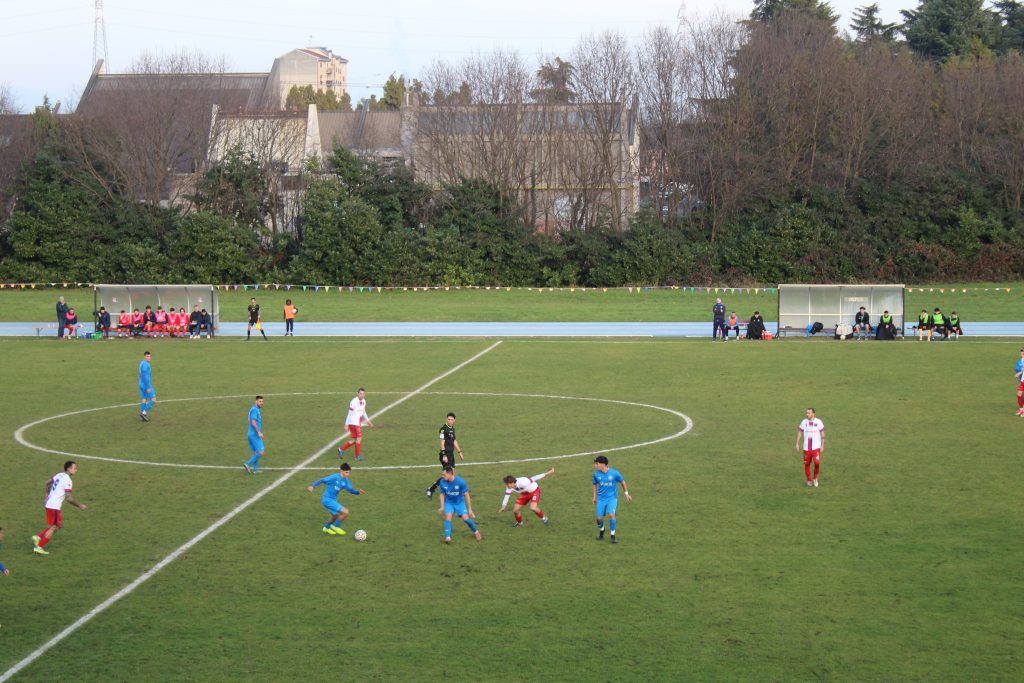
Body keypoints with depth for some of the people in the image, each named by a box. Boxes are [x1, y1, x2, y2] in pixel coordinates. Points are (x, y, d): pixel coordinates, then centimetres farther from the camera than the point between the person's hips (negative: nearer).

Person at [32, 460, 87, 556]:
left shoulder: (59, 475, 9)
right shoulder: (67, 480, -17)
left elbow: (48, 483, 24)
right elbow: (68, 498, -20)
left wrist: (48, 494, 37)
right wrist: (79, 506, -9)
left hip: (49, 504, 9)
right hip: (54, 507, -9)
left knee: (59, 524, 18)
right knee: (53, 527, 2)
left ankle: (38, 537, 15)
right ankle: (39, 547, 5)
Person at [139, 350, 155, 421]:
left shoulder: (142, 363, 14)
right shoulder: (145, 364, -18)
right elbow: (145, 376, -23)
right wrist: (148, 387, -23)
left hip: (141, 385, 10)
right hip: (146, 385, -10)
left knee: (144, 400, 10)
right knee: (153, 399, -3)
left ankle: (144, 417, 9)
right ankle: (144, 412, -8)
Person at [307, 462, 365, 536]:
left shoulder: (345, 481, 1)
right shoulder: (334, 477, -23)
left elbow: (351, 489, 5)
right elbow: (322, 480, -24)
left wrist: (358, 492, -13)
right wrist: (312, 486, -34)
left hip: (333, 500, 9)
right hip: (327, 499, -9)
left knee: (335, 516, 31)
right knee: (345, 512, -16)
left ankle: (326, 528, 58)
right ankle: (335, 526, 6)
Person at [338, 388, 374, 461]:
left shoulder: (363, 401, 7)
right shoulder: (354, 402, -17)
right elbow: (350, 414, -15)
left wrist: (368, 421, 18)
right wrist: (346, 424, -15)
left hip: (359, 423, 8)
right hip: (353, 423, -8)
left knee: (354, 440, 10)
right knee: (359, 438, -9)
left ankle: (341, 450, 23)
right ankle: (358, 456, 1)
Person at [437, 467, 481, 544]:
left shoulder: (460, 481, -24)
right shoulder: (442, 482, -16)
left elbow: (466, 495, -15)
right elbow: (442, 494, 2)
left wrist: (470, 509, -12)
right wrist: (442, 507, 0)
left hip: (460, 502, -1)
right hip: (449, 503, 1)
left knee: (466, 518, -12)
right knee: (448, 516, -24)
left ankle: (476, 532, 16)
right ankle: (447, 537, -27)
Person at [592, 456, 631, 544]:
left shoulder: (614, 473, -14)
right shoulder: (596, 474, -6)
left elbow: (622, 481, 3)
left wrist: (626, 494, 6)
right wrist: (595, 497, 13)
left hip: (612, 498, -3)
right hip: (601, 499, 3)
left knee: (611, 515, -22)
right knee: (599, 518, -3)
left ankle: (613, 535, -5)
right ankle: (601, 530, 31)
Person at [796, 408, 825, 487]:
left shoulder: (818, 422, -4)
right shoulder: (804, 422, 3)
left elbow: (822, 434, 1)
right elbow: (799, 433, 8)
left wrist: (822, 446, -2)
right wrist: (797, 443, 2)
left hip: (816, 447, -2)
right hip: (806, 447, 2)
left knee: (817, 463, -16)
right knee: (806, 464, 4)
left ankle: (815, 478, 8)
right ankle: (809, 480, 23)